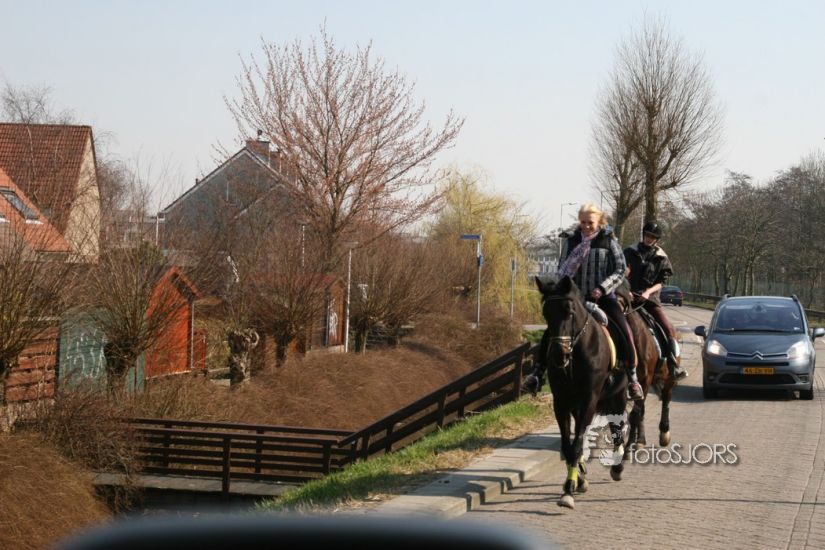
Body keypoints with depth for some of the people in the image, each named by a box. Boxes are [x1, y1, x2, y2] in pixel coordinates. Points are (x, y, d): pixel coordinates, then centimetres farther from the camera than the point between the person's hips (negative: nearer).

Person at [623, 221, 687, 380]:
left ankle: (674, 366, -7)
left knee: (668, 329, -11)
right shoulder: (630, 252, 8)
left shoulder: (661, 257, 8)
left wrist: (648, 292, -12)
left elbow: (662, 281, 4)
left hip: (650, 297, 1)